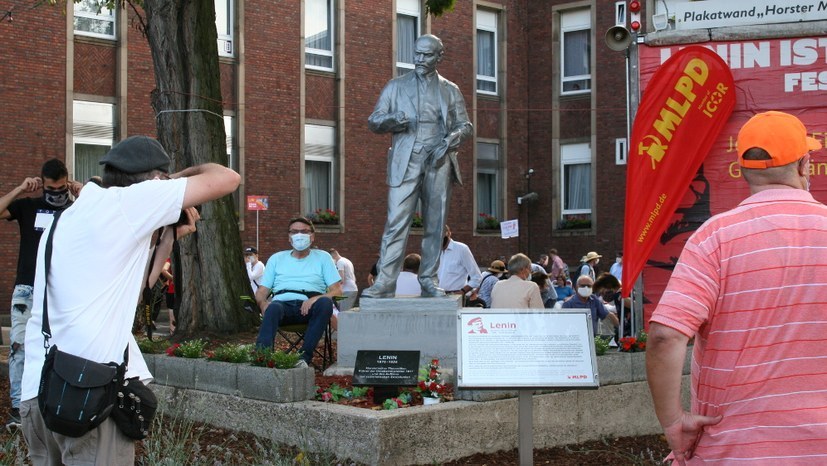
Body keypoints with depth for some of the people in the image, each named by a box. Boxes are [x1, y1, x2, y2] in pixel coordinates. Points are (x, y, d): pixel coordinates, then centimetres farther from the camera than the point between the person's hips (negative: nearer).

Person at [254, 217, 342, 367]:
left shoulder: (322, 257, 21)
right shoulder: (276, 258, 26)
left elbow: (337, 290, 8)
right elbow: (261, 292, 18)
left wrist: (315, 299, -13)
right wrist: (263, 303, -8)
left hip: (309, 307, 0)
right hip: (283, 304, 1)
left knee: (325, 302, -35)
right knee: (273, 308, -36)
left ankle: (304, 357, -38)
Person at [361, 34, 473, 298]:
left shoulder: (450, 90, 17)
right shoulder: (396, 86, 15)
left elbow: (465, 125, 16)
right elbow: (373, 122, 12)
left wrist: (455, 136, -6)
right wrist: (391, 120, -11)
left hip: (439, 163, 2)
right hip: (406, 163, -2)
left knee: (435, 224, 2)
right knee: (396, 222, -11)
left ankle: (429, 281, 8)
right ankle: (385, 282, -14)